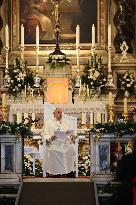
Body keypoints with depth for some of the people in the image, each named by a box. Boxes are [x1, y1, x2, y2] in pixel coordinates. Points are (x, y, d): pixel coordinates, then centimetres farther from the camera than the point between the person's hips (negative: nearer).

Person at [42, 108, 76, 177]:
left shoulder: (66, 122, 22)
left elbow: (70, 133, 17)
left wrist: (72, 136, -6)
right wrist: (50, 137, -17)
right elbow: (46, 134, 5)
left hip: (65, 144, 3)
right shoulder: (49, 122, 12)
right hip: (54, 145, -3)